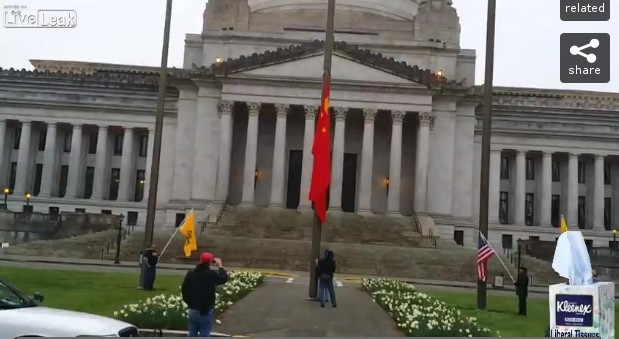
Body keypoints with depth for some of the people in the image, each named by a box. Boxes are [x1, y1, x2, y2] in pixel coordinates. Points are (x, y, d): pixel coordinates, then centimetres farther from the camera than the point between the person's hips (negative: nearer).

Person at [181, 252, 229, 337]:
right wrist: (220, 266, 9)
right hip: (206, 311, -5)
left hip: (193, 310, 5)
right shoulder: (211, 274, -16)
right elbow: (224, 279, -3)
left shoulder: (191, 273, 1)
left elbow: (184, 289, 7)